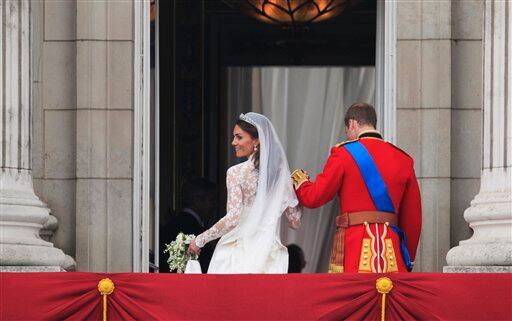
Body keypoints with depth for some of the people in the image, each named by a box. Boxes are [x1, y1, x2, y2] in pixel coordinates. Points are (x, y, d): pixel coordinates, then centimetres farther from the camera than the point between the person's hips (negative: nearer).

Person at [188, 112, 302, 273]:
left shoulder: (236, 173, -7)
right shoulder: (280, 173, 7)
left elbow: (233, 218, -15)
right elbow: (295, 222, 10)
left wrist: (200, 240, -4)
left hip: (238, 254, -5)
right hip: (269, 257, 5)